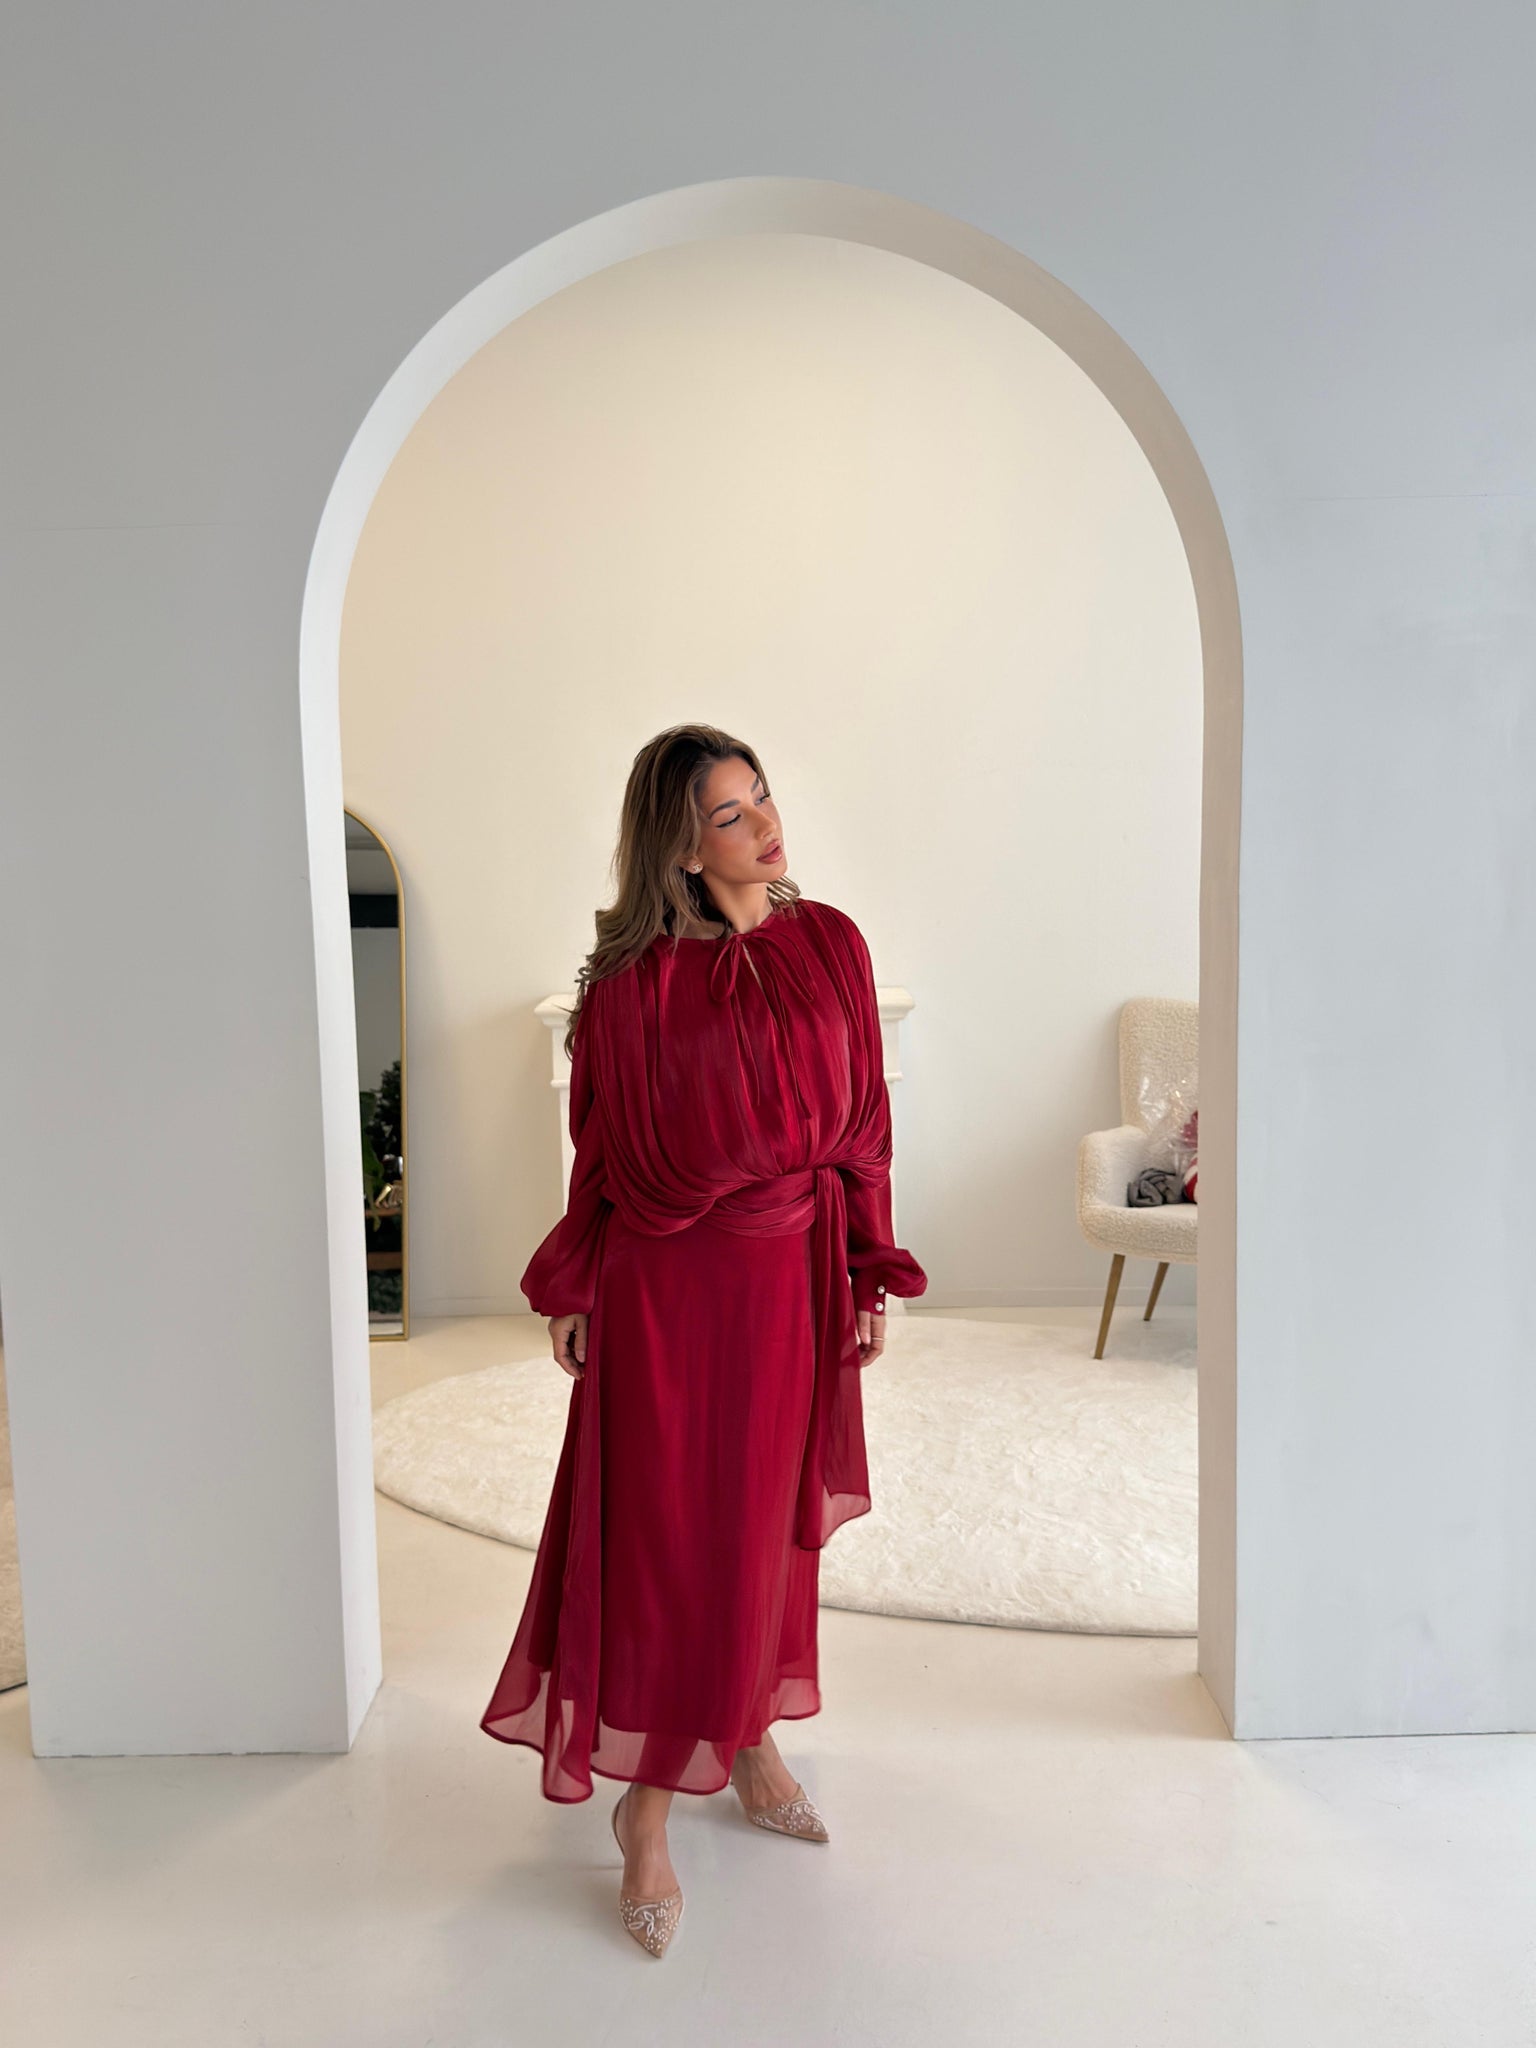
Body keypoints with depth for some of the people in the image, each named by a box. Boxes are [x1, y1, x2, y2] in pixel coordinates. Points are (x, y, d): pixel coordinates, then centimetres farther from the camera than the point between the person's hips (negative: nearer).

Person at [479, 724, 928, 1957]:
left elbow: (864, 1121, 4)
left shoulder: (828, 946, 0)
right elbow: (598, 1148, 0)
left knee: (766, 1524, 16)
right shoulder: (630, 980, -7)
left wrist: (871, 1274, 3)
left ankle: (750, 1741, 39)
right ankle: (647, 1810, 20)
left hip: (790, 1278, 3)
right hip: (664, 1287, -3)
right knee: (662, 1540, 4)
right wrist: (571, 1293, 3)